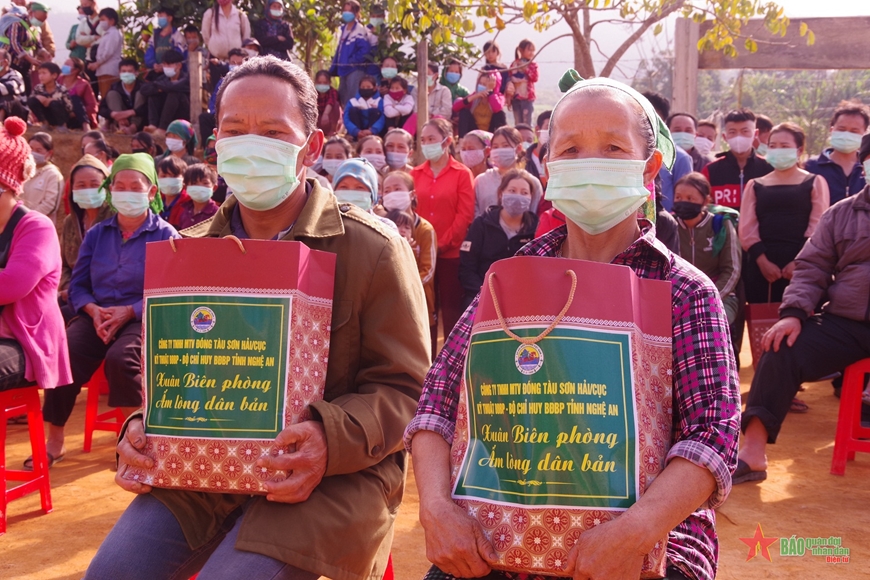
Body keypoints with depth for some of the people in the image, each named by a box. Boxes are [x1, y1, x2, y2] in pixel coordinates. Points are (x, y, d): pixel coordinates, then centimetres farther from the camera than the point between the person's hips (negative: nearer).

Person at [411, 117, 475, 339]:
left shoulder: (462, 174, -1)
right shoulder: (415, 174, 10)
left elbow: (465, 216, -7)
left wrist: (441, 245, -12)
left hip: (451, 253, -3)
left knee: (451, 309, 2)